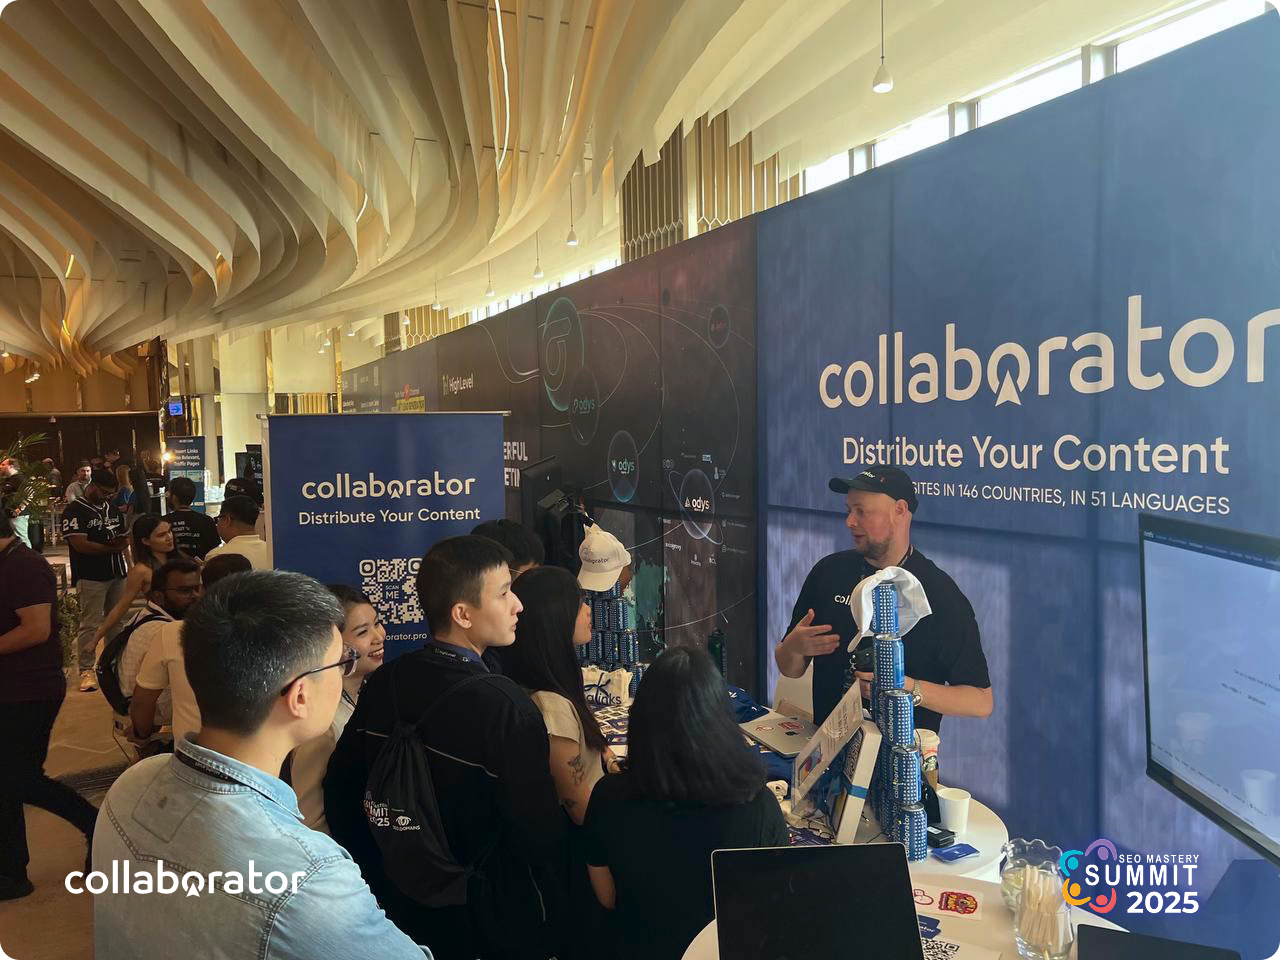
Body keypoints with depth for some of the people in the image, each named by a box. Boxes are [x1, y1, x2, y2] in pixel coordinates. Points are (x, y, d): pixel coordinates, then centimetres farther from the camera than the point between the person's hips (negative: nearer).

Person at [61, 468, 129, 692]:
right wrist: (111, 548, -7)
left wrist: (123, 543, -7)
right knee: (90, 624, -6)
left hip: (116, 574, 7)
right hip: (91, 577, -7)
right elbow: (80, 545, -16)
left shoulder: (113, 510, 15)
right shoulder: (74, 511, -7)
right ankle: (86, 670, 0)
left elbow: (123, 538, 18)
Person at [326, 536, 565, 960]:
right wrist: (552, 909, -6)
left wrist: (375, 875, 14)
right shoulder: (506, 706, -28)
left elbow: (340, 788, 1)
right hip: (494, 922, -5)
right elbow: (540, 832, -25)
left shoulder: (384, 683, -9)